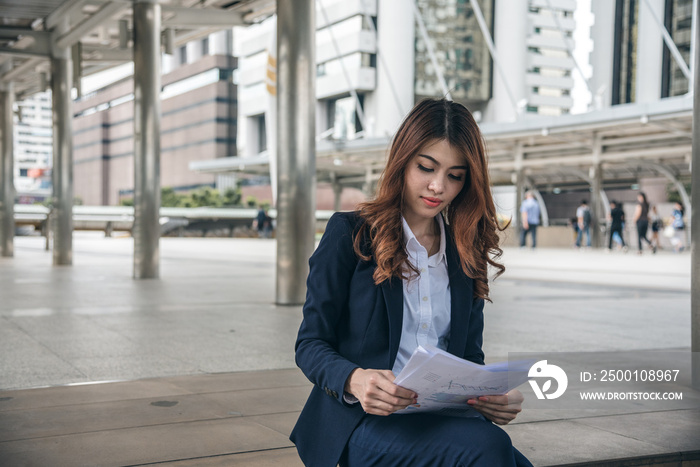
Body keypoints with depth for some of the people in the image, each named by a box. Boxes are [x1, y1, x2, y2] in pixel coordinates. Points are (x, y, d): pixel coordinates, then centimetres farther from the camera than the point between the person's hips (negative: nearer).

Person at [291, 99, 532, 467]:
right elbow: (311, 344, 1)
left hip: (444, 417, 4)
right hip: (364, 421, -4)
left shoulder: (466, 254, 16)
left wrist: (494, 396, -5)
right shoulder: (350, 234, 3)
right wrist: (355, 381, -22)